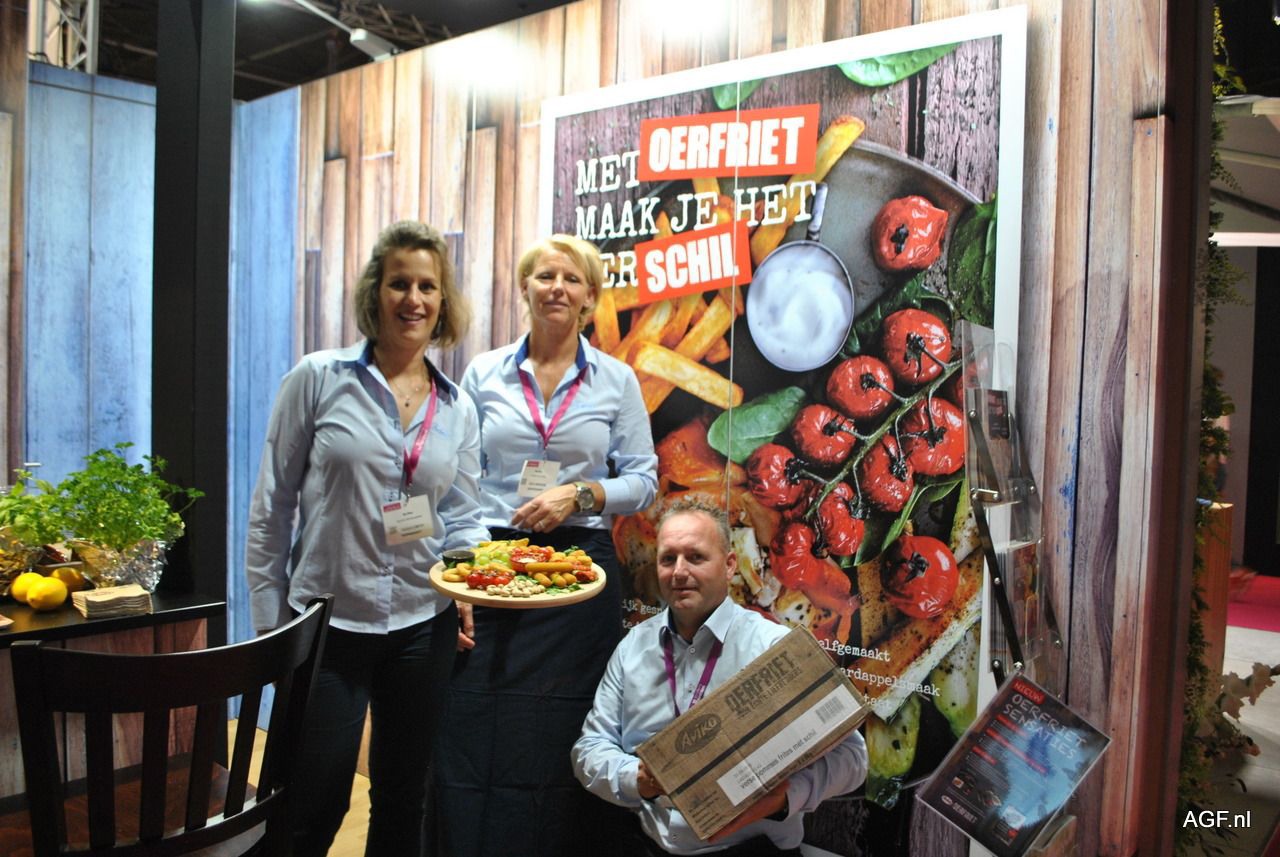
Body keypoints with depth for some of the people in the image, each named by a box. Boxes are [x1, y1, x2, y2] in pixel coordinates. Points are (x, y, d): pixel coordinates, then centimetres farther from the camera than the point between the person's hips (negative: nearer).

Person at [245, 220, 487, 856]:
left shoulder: (457, 410, 6)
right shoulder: (318, 379, -5)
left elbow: (462, 517, 8)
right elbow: (273, 505, -2)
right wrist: (269, 618, -2)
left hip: (422, 627, 3)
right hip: (327, 620, -3)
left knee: (403, 800, 17)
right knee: (315, 804, 7)